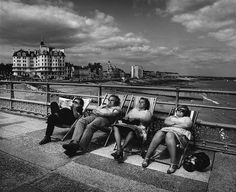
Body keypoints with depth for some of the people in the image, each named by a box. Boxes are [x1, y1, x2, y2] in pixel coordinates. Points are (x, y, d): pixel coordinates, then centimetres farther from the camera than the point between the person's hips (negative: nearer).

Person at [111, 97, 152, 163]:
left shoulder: (147, 112, 17)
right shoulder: (133, 109, 32)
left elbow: (147, 120, -4)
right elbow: (126, 117, 22)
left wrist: (137, 118, -13)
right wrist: (126, 118, -1)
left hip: (139, 127, -4)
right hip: (127, 125, 5)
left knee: (132, 129, -42)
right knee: (116, 126, -26)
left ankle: (121, 150, -40)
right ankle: (119, 149, -38)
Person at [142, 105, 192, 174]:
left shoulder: (187, 118, 22)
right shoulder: (172, 117, 33)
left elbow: (187, 125, -2)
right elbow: (166, 121, 12)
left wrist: (173, 125, -1)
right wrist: (174, 123, -4)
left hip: (180, 133, -4)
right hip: (167, 130, 4)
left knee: (169, 135, -38)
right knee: (159, 134, -30)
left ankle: (173, 164, -43)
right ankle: (147, 157, -34)